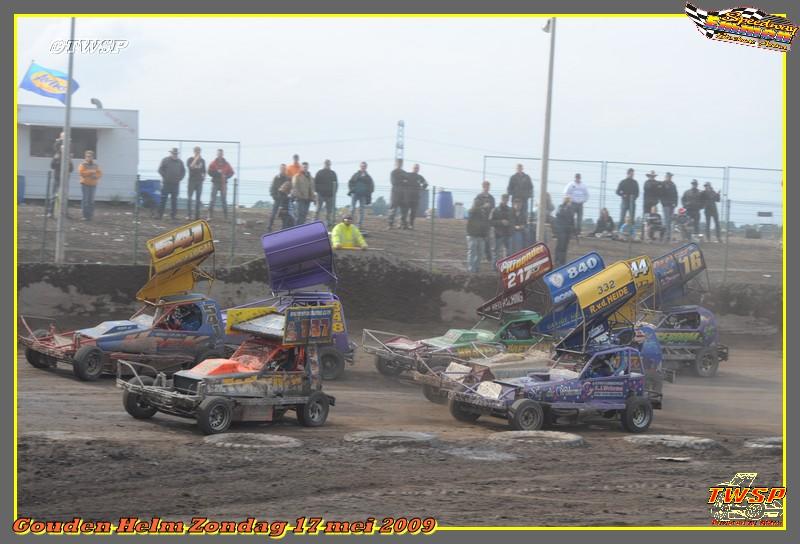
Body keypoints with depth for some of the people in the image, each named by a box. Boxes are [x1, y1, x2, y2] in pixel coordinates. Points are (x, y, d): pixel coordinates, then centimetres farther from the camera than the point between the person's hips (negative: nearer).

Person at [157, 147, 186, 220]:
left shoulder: (180, 162, 11)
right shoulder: (165, 160, 1)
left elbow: (183, 171, 16)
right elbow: (160, 170, -1)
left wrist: (180, 178, 0)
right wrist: (165, 177, -11)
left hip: (175, 184, 3)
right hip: (166, 183, -3)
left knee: (174, 200, 5)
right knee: (163, 199, -3)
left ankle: (173, 215, 10)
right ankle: (160, 215, 1)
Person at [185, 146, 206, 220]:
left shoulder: (202, 160, 11)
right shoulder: (190, 159, 0)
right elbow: (190, 167, -18)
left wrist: (204, 176, 2)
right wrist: (196, 159, -19)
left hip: (199, 181, 3)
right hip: (192, 180, -3)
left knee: (198, 198, 3)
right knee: (189, 198, -6)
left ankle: (197, 215, 5)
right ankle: (188, 215, -6)